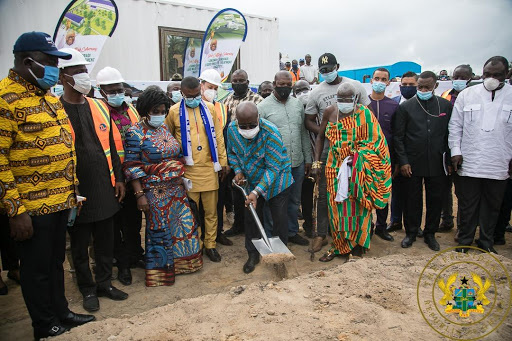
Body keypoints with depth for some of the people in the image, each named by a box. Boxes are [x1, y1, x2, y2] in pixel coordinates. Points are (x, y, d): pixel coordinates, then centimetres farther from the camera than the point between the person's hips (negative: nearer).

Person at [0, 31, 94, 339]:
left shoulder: (49, 96, 12)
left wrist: (72, 191, 17)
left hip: (60, 200, 8)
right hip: (30, 206, -7)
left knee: (56, 261, 20)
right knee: (37, 267, 10)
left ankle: (61, 312, 36)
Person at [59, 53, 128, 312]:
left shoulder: (99, 107, 8)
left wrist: (118, 178, 8)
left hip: (104, 187, 4)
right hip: (76, 191, -4)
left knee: (106, 241, 15)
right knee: (80, 245, 11)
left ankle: (105, 283, 32)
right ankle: (88, 289, 29)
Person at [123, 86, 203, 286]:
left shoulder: (164, 128, 9)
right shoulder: (135, 133, -11)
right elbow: (132, 167, -13)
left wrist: (181, 177, 11)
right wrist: (140, 195, -17)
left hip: (177, 189, 7)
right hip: (155, 192, -7)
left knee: (185, 224, 13)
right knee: (159, 230, 4)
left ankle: (181, 261, 34)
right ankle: (160, 270, 24)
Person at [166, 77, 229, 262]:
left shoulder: (210, 108, 6)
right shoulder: (174, 111, -1)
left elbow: (218, 136, 8)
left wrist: (223, 162, 6)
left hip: (209, 167, 2)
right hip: (187, 170, -2)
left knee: (211, 211, 9)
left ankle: (210, 245, 23)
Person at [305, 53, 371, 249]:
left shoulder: (355, 86, 3)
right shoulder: (316, 93, 2)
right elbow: (309, 121, 5)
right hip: (327, 148, -1)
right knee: (324, 193, 2)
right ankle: (321, 233, 14)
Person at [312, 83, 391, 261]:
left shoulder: (365, 114, -7)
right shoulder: (330, 112, 1)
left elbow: (374, 142, -7)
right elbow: (321, 137, 10)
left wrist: (355, 157, -20)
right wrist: (317, 162, 4)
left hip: (359, 170, -2)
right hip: (336, 167, 2)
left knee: (358, 206, 7)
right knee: (337, 205, 5)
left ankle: (357, 245, 26)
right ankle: (339, 245, 21)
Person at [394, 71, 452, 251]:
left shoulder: (446, 106, 5)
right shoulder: (405, 107, -1)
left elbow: (450, 134, 7)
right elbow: (398, 137, -1)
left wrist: (449, 160, 3)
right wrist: (403, 161, -7)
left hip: (437, 164, 2)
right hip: (412, 164, -2)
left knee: (435, 200, 11)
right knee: (412, 200, 8)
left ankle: (430, 233, 28)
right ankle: (411, 233, 25)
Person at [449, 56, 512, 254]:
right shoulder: (466, 95, 2)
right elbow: (455, 125, 5)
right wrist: (455, 151, -2)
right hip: (468, 163, -1)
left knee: (492, 206, 13)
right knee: (467, 205, 8)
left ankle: (486, 241, 30)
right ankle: (465, 240, 23)